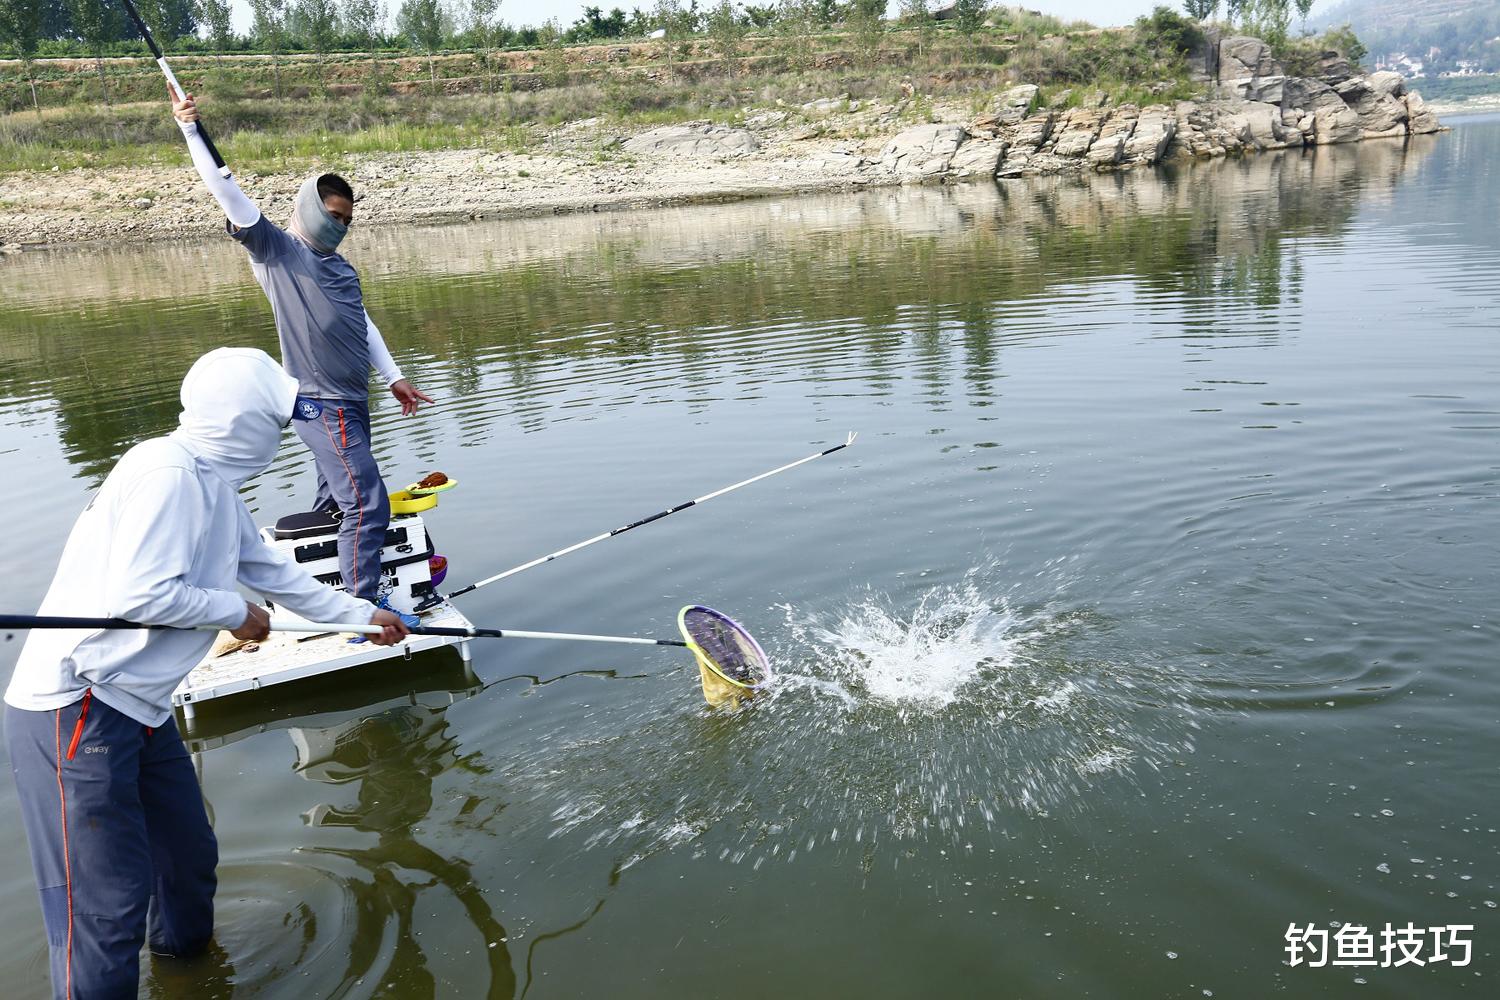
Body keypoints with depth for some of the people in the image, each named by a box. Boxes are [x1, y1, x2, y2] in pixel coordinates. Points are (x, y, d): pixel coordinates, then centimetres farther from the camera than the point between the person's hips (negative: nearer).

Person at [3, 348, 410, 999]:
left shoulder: (217, 487, 13)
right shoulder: (167, 471, -19)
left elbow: (274, 573, 24)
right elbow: (136, 593, -24)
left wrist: (363, 616, 32)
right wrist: (236, 613, -9)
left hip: (137, 708, 10)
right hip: (75, 710, -10)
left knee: (190, 856, 19)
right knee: (105, 908, -6)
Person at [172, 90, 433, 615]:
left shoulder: (341, 268, 18)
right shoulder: (276, 249, -3)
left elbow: (363, 325, 22)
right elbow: (227, 192, -11)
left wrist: (394, 377, 21)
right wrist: (190, 129, -18)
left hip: (351, 403, 8)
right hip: (321, 406, -8)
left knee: (335, 503, 17)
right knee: (368, 503, -13)